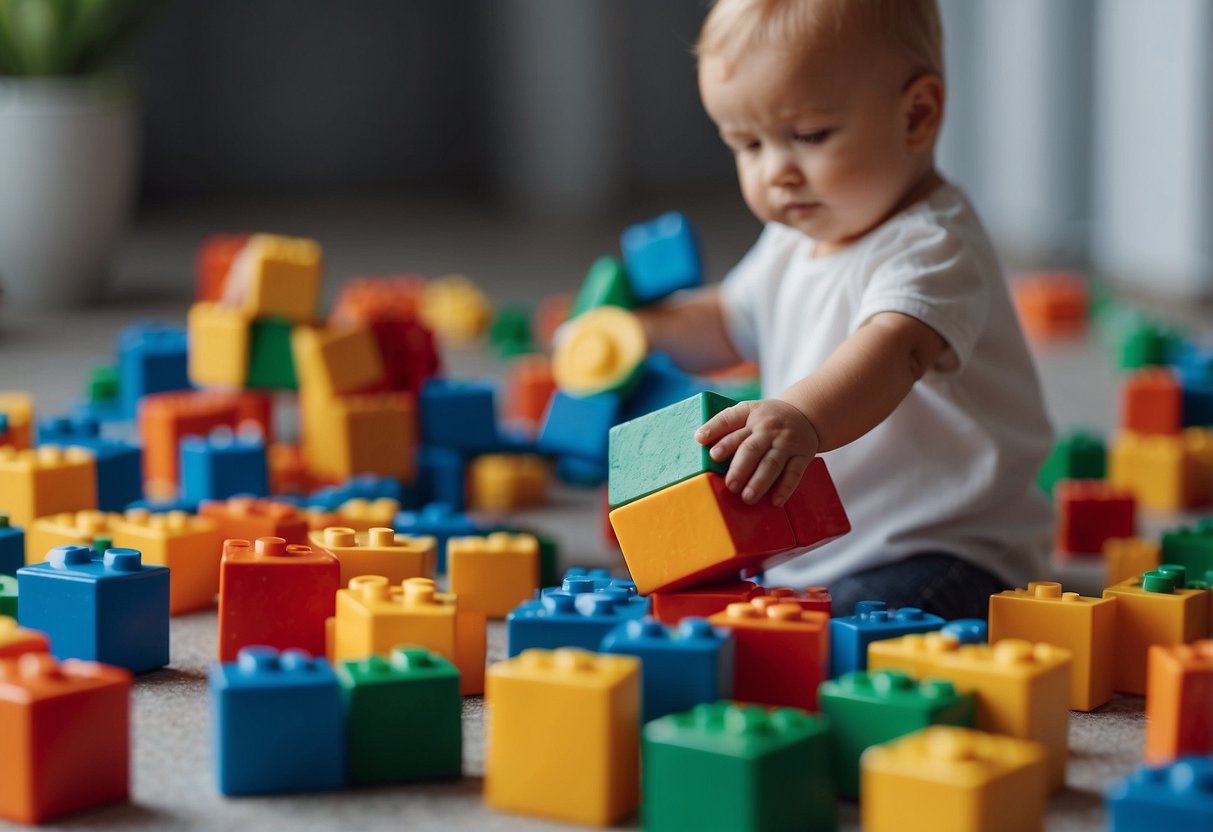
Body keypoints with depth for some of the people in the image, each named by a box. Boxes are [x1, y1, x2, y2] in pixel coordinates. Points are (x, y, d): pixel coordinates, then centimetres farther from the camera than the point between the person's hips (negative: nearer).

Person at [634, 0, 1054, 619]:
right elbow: (731, 323, 30)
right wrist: (647, 330, 8)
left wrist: (803, 416, -60)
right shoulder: (794, 245, 12)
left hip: (947, 555, -9)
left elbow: (894, 350, -39)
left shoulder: (931, 247, -18)